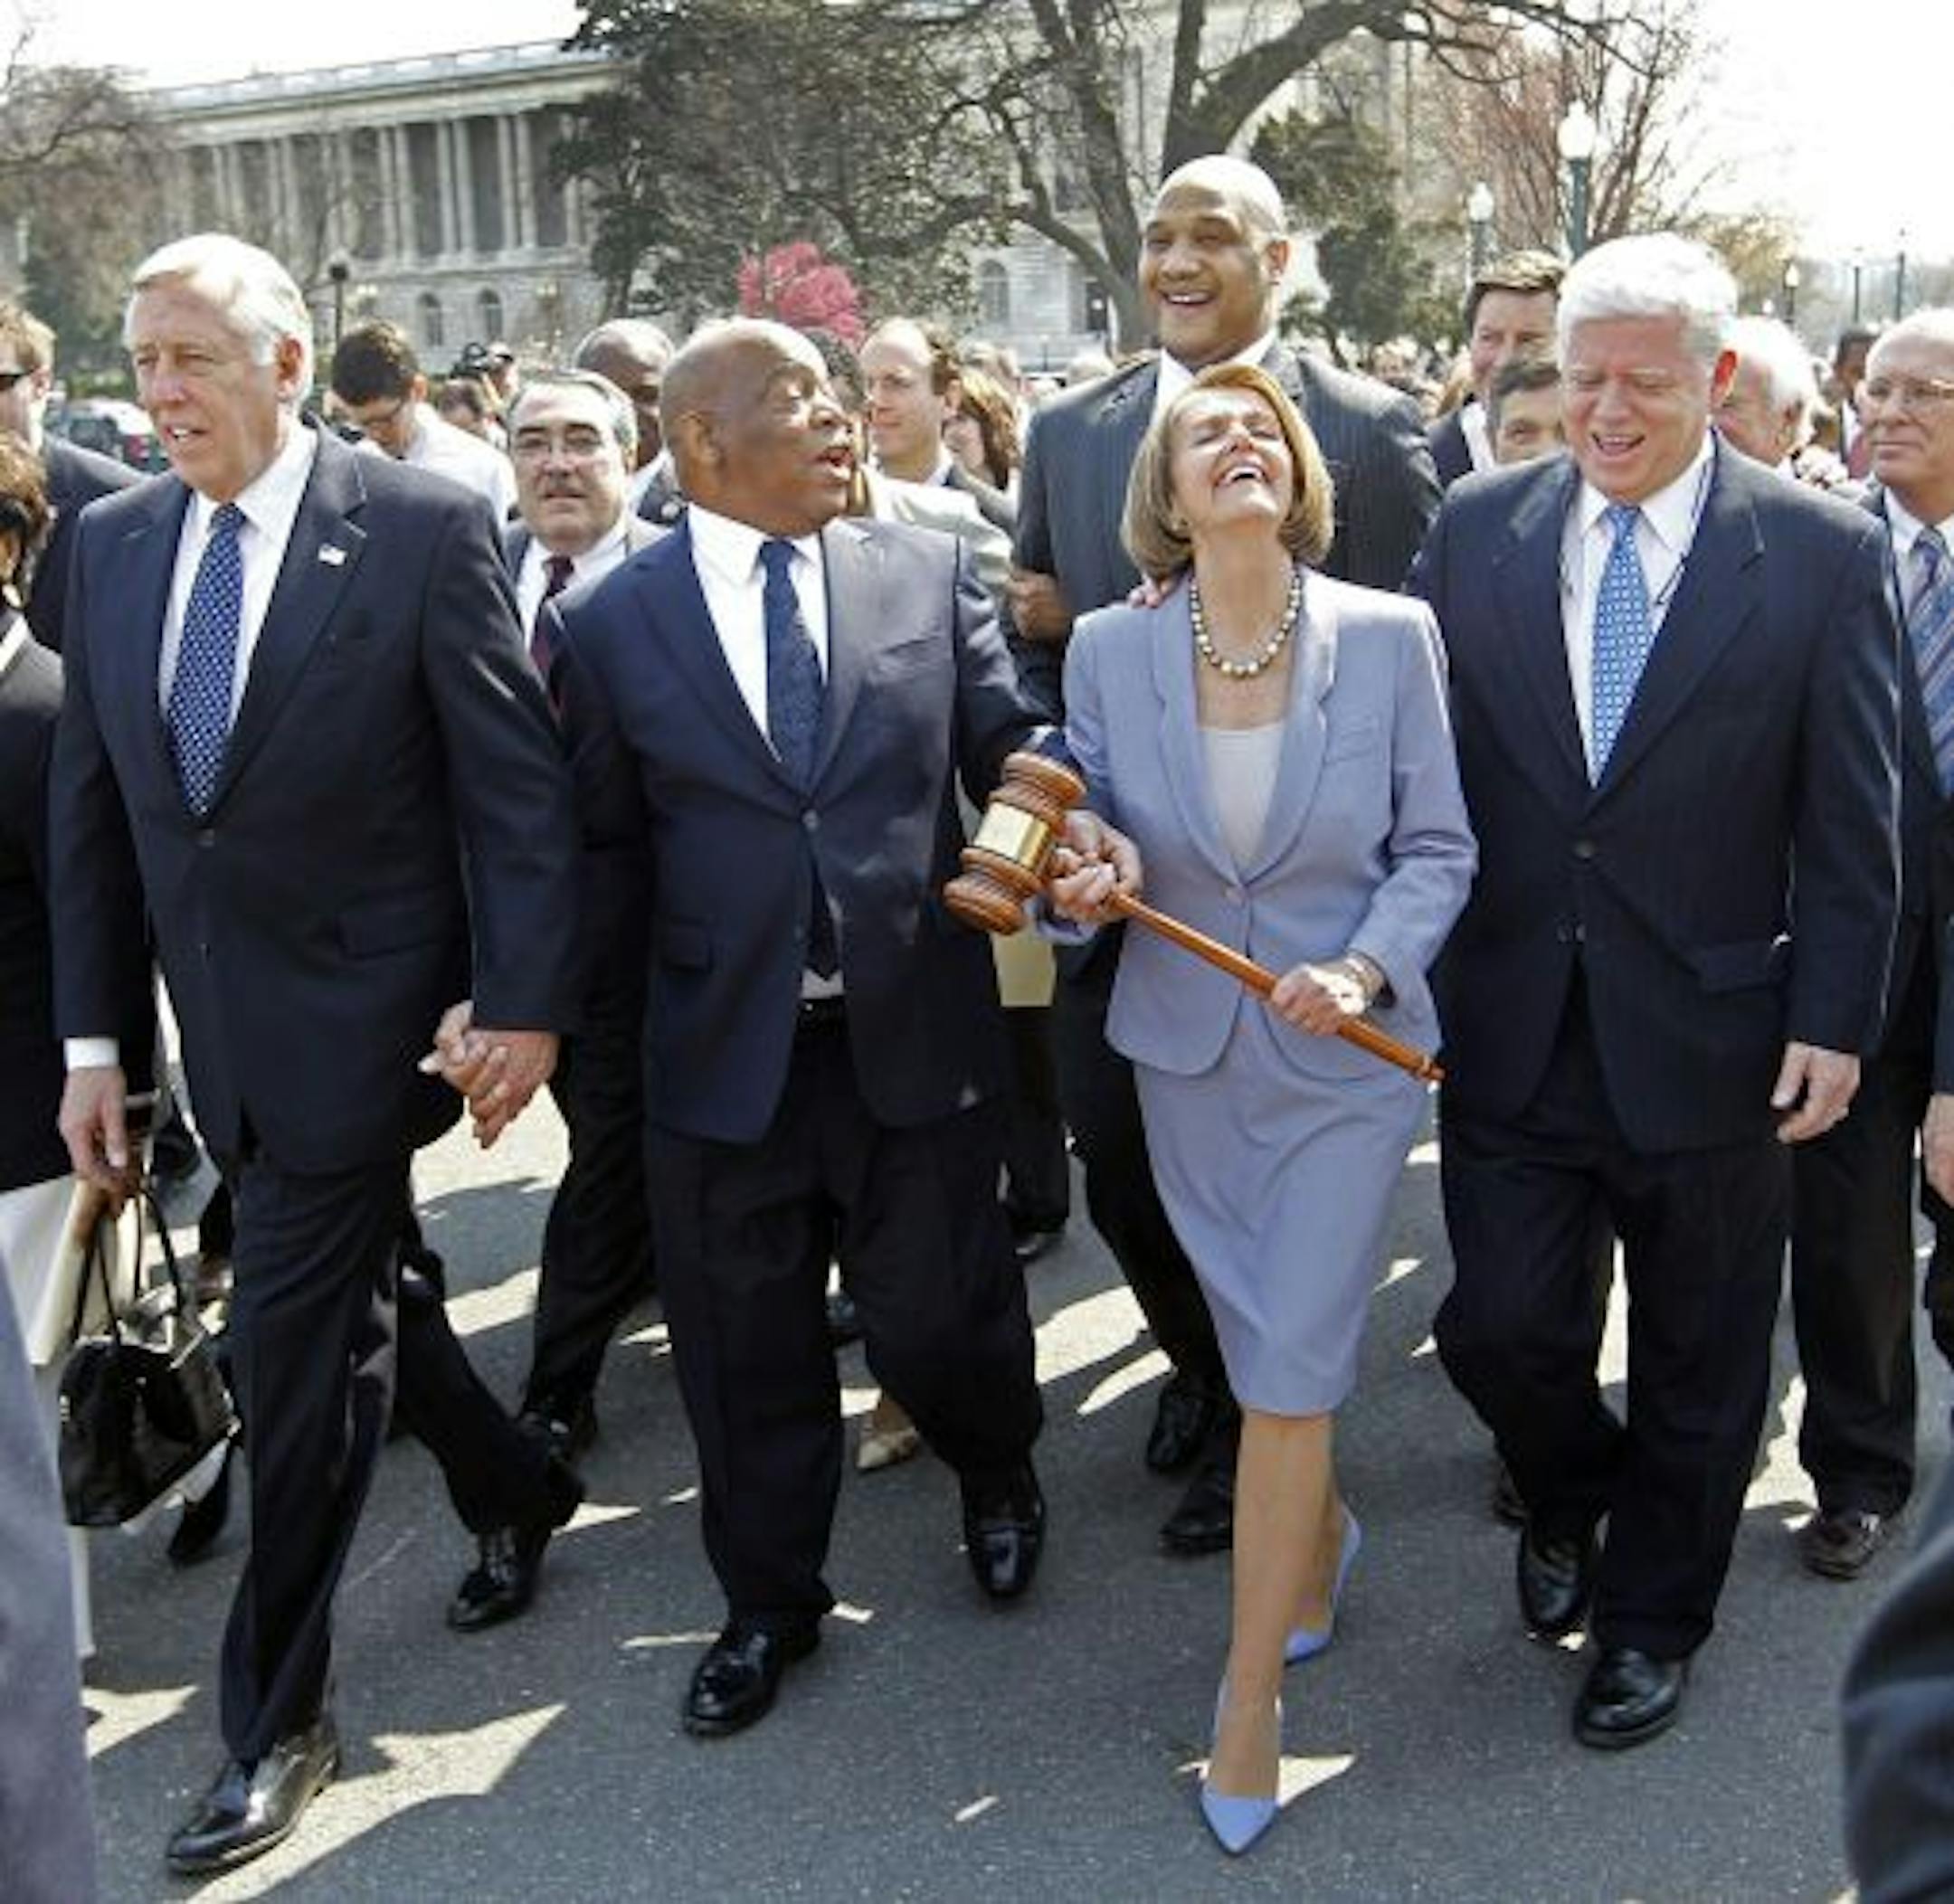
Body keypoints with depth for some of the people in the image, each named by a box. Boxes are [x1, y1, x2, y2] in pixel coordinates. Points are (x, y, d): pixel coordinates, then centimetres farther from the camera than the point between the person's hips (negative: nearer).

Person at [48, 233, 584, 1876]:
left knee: (294, 1356, -1)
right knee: (352, 1303, 19)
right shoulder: (111, 543, 5)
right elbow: (91, 806, 8)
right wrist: (95, 1038, 6)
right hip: (218, 1029, 6)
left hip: (357, 1018, -6)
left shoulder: (425, 529, -11)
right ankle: (517, 1493, 46)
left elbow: (518, 783, -11)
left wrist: (522, 1002, -16)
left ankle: (278, 1721, 17)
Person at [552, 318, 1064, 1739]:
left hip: (914, 1032, 0)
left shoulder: (929, 572, 4)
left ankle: (1001, 1481, 47)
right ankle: (769, 1608, 36)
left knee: (938, 1313, 11)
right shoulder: (608, 625, 0)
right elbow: (602, 850, 3)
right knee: (749, 1353, 13)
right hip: (724, 1049, 0)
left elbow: (1012, 753, 4)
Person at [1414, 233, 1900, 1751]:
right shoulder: (1477, 530, 1)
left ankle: (1652, 1618, 35)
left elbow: (1852, 821, -4)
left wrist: (1833, 1020, -7)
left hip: (1709, 1034, -1)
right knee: (1501, 1324, 6)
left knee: (1695, 1359, 12)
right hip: (1511, 1027, 2)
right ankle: (1571, 1498, 39)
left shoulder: (1822, 553, -6)